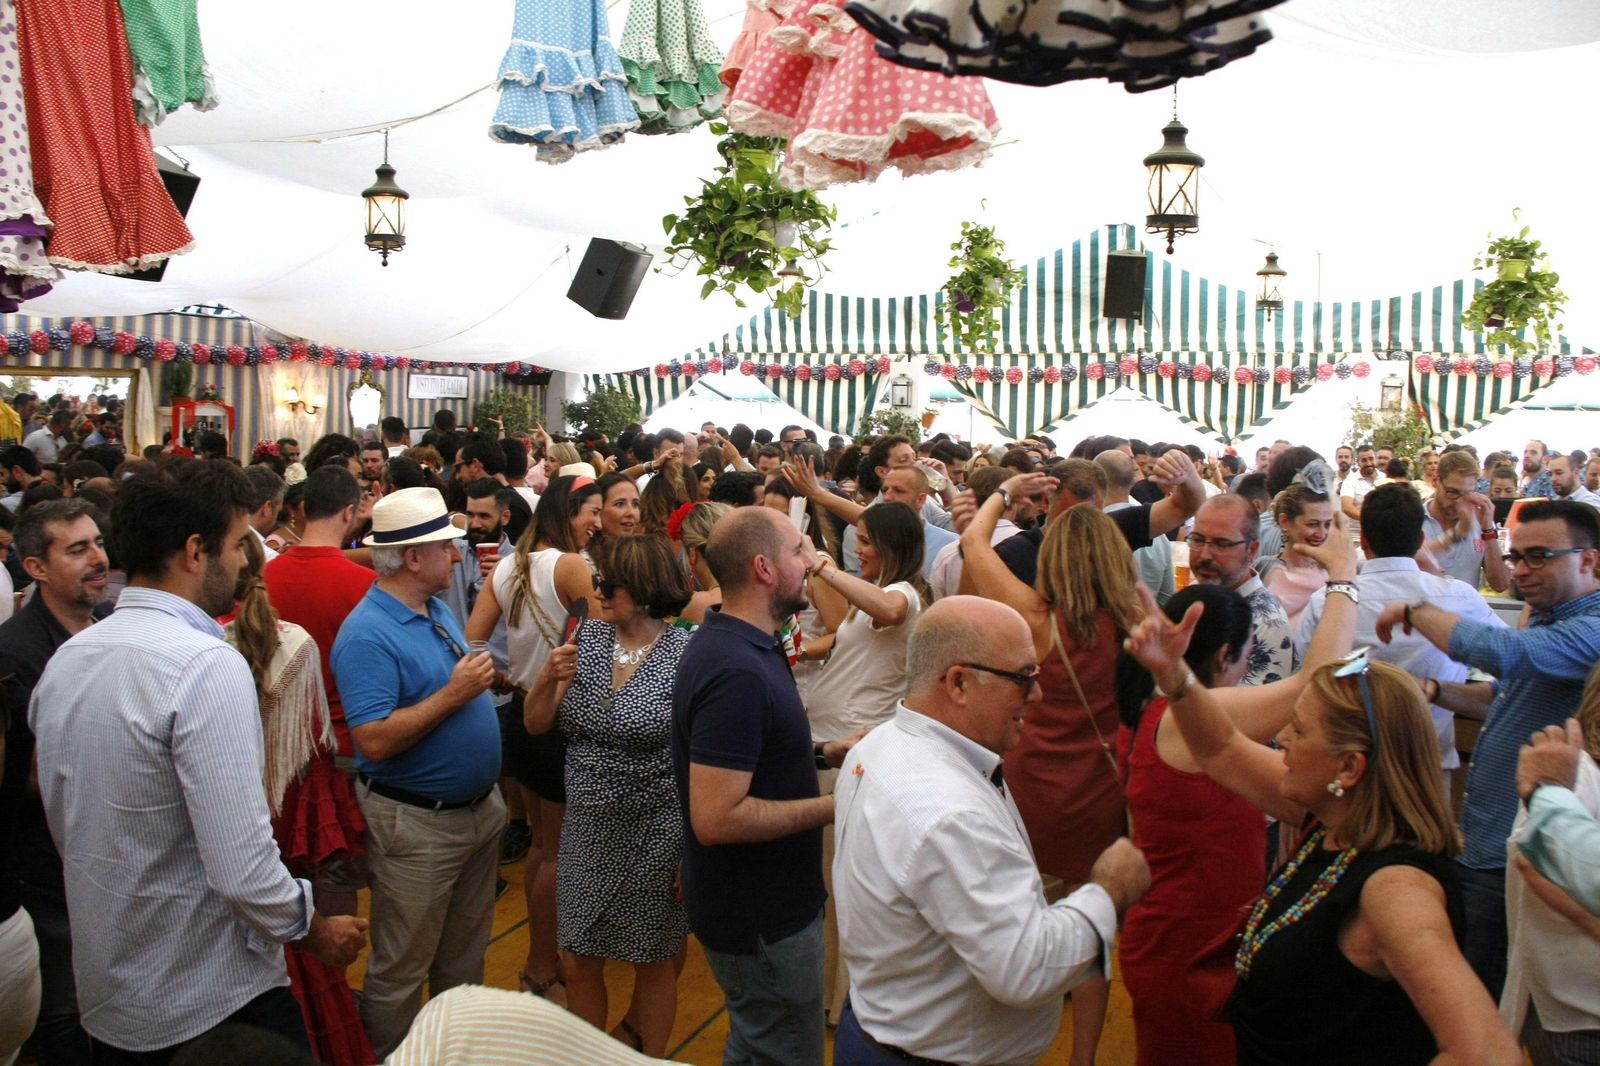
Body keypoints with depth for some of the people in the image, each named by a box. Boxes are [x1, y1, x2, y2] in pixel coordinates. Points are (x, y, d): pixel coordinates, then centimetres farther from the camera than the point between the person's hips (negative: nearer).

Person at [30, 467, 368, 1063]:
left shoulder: (63, 661, 0)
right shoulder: (208, 667, -25)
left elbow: (67, 826, 12)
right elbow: (242, 868, -27)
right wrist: (316, 931, -11)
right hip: (215, 1005, -7)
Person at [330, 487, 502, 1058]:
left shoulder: (437, 609, 7)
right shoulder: (368, 635, -22)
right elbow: (375, 740, -28)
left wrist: (480, 681, 4)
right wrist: (454, 694, -26)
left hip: (478, 808, 9)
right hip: (416, 823, -9)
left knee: (465, 957, 24)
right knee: (401, 970, 8)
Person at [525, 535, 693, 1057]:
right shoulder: (587, 638, 0)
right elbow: (535, 723, 4)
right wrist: (548, 677, -17)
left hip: (656, 832, -4)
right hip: (587, 824, 4)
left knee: (654, 962, 13)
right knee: (579, 961, 14)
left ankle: (648, 1053, 37)